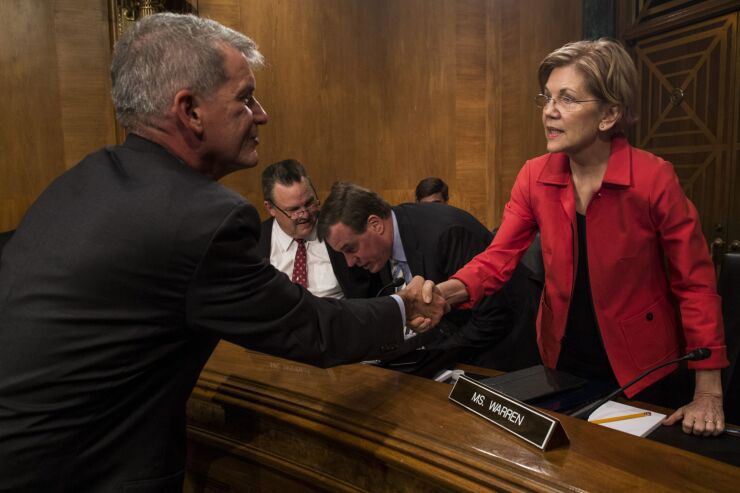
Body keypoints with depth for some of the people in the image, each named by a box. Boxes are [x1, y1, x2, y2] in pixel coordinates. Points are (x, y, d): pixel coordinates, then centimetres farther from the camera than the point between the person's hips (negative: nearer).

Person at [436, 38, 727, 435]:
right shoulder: (534, 176, -9)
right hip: (563, 360, 4)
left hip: (642, 370, -3)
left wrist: (709, 392, -15)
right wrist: (447, 291, -33)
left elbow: (695, 283, -13)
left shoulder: (653, 178, -19)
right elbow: (498, 258, -12)